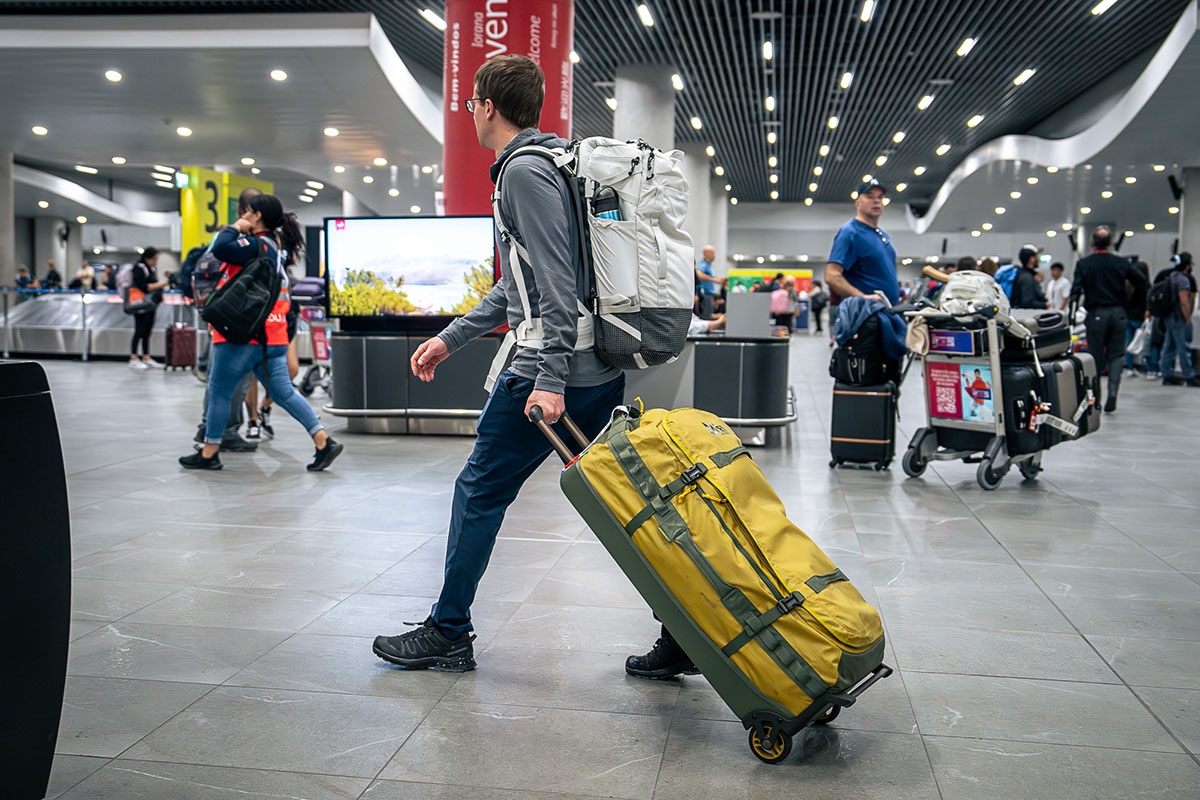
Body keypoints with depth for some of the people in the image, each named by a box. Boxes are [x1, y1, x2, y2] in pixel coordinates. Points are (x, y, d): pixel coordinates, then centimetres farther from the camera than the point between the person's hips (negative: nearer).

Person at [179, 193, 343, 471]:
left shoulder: (256, 246, -14)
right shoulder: (278, 246, 14)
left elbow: (220, 248, -26)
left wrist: (236, 228, -9)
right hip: (272, 337, 8)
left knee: (219, 391, 6)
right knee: (283, 392, 7)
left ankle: (209, 453, 15)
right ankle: (324, 441, -1)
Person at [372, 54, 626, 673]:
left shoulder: (525, 171, -9)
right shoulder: (547, 165, 22)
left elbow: (555, 281, -21)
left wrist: (550, 379, -25)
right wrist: (451, 338, 27)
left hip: (555, 371, -10)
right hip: (604, 370, 10)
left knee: (479, 492, 3)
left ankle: (448, 634, 16)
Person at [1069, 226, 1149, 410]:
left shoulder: (1083, 264, -3)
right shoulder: (1122, 263, 3)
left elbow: (1076, 291, -8)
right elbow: (1143, 285, 4)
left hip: (1096, 315, -1)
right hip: (1118, 313, 2)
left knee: (1096, 357, 6)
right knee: (1115, 355, 7)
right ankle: (1112, 392, -9)